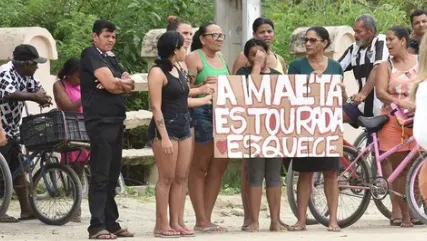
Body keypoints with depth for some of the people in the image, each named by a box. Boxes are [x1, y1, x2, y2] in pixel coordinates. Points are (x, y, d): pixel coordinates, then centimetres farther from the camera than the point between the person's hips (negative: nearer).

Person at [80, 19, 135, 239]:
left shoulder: (111, 58, 20)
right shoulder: (90, 55, -6)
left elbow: (130, 85, 10)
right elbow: (110, 84, -16)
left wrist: (119, 83, -10)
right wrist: (123, 84, 4)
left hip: (116, 120, 9)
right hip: (100, 120, -9)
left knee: (112, 176, 10)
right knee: (100, 177, -10)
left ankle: (111, 223, 14)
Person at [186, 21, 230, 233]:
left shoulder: (220, 58, 19)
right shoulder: (194, 58, -4)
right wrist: (203, 85, -24)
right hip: (201, 113, -8)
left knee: (219, 166, 6)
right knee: (199, 168, -4)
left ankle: (207, 219, 12)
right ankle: (201, 221, -4)